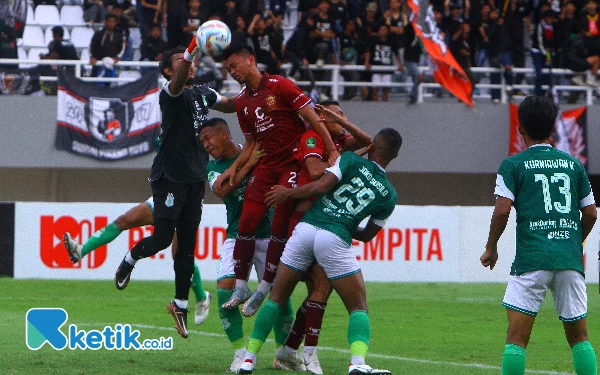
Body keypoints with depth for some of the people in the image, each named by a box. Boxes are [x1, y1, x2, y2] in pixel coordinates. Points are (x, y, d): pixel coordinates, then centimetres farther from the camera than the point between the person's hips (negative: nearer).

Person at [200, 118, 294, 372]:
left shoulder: (259, 152, 1)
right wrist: (249, 164, -21)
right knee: (225, 289, -18)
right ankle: (240, 353, -8)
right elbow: (221, 190, -15)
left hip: (267, 235, -1)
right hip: (237, 237, 1)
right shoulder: (213, 167, 5)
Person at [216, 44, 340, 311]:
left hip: (293, 164, -6)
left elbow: (311, 117, -9)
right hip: (265, 166, 6)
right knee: (247, 222, -4)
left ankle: (265, 288, -1)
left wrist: (332, 150, -15)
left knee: (280, 227, -7)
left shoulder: (279, 85, -7)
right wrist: (234, 167, 6)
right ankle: (240, 287, 2)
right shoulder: (242, 102, 13)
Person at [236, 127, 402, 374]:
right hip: (335, 241, -1)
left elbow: (322, 185, -5)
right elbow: (368, 235, 22)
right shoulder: (389, 195, 14)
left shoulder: (351, 160, 9)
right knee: (358, 308, 7)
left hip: (306, 228, 1)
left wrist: (287, 193, 8)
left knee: (276, 298, 15)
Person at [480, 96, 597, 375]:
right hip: (570, 258, 3)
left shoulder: (513, 165, 2)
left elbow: (502, 210, -7)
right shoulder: (573, 164, 13)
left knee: (517, 338, -3)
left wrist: (490, 248, 7)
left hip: (531, 258, -3)